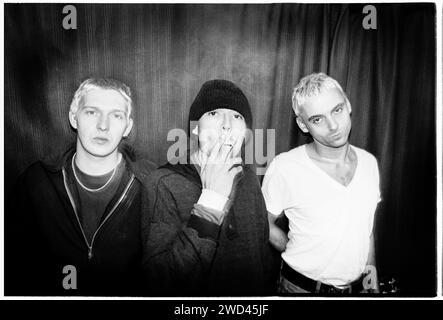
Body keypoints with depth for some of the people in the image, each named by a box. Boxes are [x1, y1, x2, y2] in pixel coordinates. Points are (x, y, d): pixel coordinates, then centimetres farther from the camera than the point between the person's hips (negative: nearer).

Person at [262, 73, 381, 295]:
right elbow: (264, 224, -9)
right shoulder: (285, 167, -22)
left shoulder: (369, 162, -3)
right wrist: (300, 255, -9)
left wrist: (371, 264, 4)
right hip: (302, 287, -5)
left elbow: (366, 223, 10)